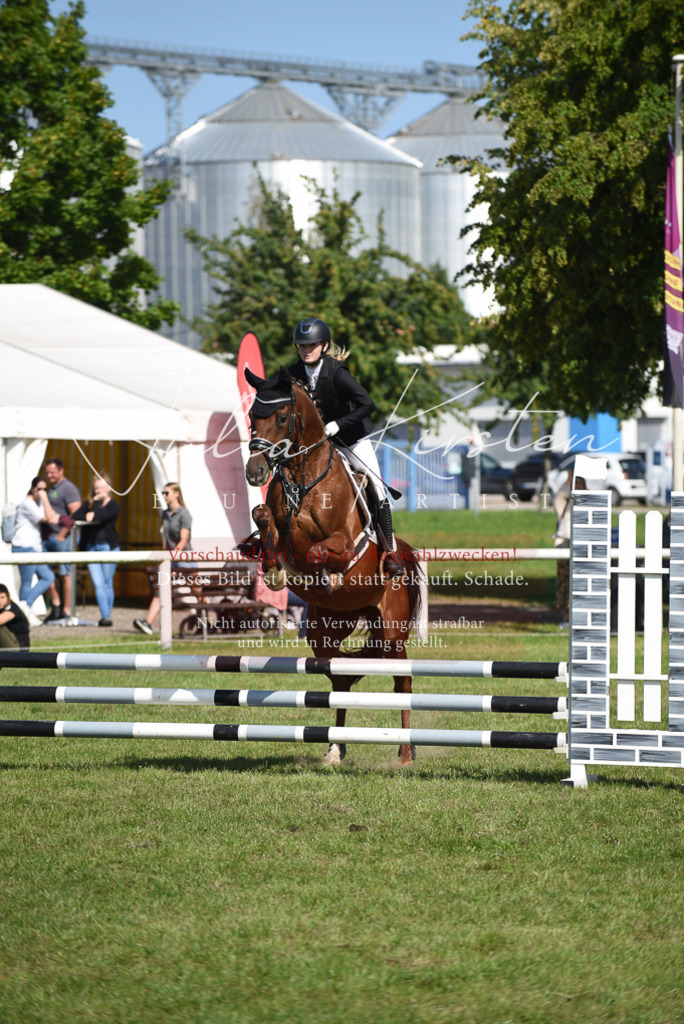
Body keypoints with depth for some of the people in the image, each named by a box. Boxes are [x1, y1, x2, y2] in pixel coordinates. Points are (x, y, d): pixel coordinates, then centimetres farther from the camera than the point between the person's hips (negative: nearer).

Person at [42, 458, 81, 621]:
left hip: (62, 537, -9)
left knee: (65, 574, -5)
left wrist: (62, 534, -19)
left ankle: (66, 611, -2)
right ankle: (55, 605, 15)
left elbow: (75, 514, -17)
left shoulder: (68, 488, -8)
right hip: (48, 537, 9)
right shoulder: (51, 489, 20)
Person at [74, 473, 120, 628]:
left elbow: (100, 516, -19)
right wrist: (87, 517, -16)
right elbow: (75, 516, -1)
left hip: (108, 546, -3)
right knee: (98, 585, -5)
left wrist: (95, 508, -6)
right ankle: (105, 616, -6)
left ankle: (107, 616, 9)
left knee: (107, 584, 1)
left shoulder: (113, 505, -2)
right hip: (91, 546, 3)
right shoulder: (89, 504, 11)